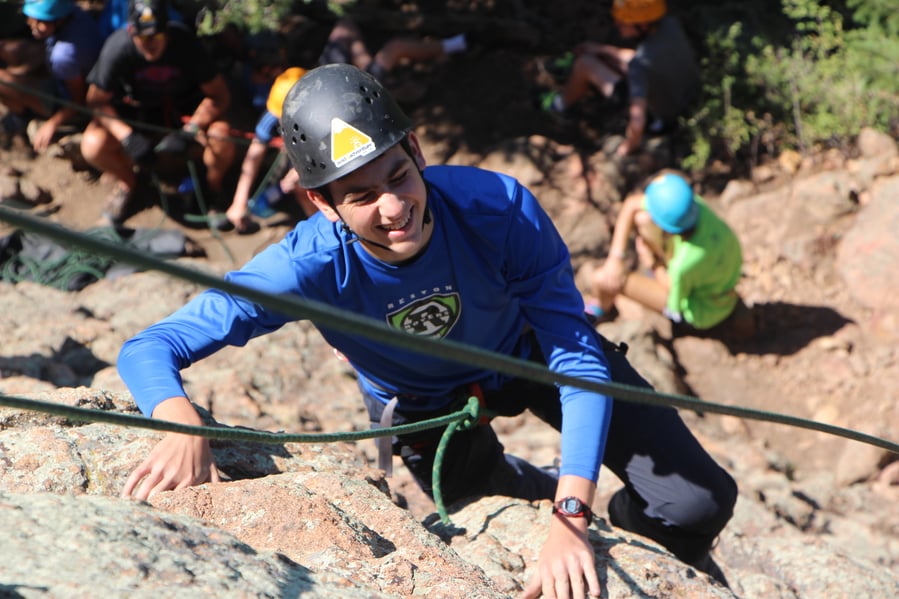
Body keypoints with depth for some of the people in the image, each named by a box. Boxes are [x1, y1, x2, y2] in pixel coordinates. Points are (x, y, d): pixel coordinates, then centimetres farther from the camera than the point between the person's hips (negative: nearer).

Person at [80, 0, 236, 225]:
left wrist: (190, 132, -31)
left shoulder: (185, 43, -26)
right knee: (93, 145, -26)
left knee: (222, 140, -31)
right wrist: (128, 137, -29)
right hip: (136, 110, 1)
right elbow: (97, 101, -15)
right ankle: (127, 183, 10)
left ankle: (214, 186, 6)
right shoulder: (117, 48, -26)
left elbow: (219, 95, -18)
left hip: (186, 109, -1)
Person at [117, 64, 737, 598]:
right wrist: (185, 427, -58)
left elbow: (579, 361, -35)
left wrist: (571, 517, -45)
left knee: (700, 503, -6)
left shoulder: (500, 207, -38)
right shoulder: (309, 266, -37)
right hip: (424, 406, 1)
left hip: (527, 354, 0)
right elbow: (147, 350, -35)